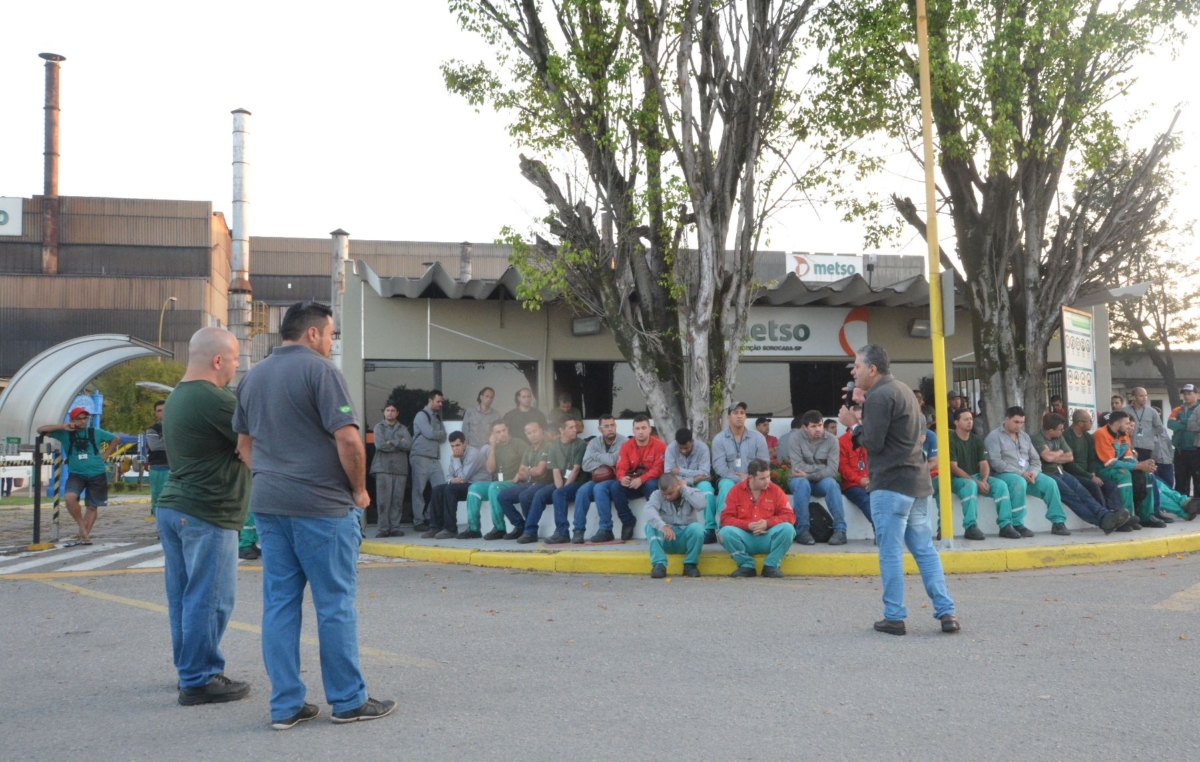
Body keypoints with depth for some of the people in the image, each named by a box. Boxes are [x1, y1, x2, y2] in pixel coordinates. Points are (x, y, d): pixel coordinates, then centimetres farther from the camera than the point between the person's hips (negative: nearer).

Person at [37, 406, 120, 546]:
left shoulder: (96, 433, 2)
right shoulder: (66, 434, 1)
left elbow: (115, 439, 16)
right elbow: (40, 430, -4)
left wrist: (105, 455, 5)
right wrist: (62, 427, -14)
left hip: (97, 475, 1)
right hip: (76, 474, -1)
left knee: (92, 506, 5)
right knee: (70, 498, -26)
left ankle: (84, 537, 17)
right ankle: (83, 528, -8)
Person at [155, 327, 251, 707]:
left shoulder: (177, 396, 14)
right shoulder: (214, 400, -18)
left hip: (172, 507, 10)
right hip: (207, 515, -10)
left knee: (184, 597, 15)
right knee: (209, 599, -2)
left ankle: (189, 670, 25)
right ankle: (199, 681, 4)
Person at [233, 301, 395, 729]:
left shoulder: (252, 378, 13)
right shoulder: (319, 371, -10)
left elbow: (244, 445, 19)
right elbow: (348, 439, -18)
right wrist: (359, 489, -6)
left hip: (267, 503, 7)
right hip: (321, 505, -7)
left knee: (279, 603, 9)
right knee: (335, 603, 2)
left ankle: (285, 705, 13)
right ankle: (348, 700, 10)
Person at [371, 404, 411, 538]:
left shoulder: (403, 428, 14)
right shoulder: (379, 427, 8)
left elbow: (409, 444, -2)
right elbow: (379, 445, -8)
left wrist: (391, 442, -6)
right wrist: (399, 444, -1)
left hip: (400, 468, 2)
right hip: (383, 468, -2)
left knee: (398, 500, -1)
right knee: (383, 500, -6)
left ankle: (395, 527, 2)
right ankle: (382, 528, -2)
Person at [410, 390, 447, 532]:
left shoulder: (437, 417, 21)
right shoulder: (421, 415, -2)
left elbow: (443, 437, 13)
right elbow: (429, 433, -13)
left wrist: (436, 434, -5)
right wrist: (440, 433, 5)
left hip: (435, 458, 7)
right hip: (420, 458, -7)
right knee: (419, 490, -3)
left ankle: (430, 518, 7)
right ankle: (418, 522, 0)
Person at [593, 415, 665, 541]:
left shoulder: (659, 445, -9)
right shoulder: (626, 446, 2)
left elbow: (658, 468, -17)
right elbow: (621, 467, -6)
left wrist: (641, 480, -32)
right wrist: (622, 478, -31)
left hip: (650, 482, -3)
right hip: (631, 484, 4)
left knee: (651, 485, -38)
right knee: (615, 486, -24)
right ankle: (628, 521, -9)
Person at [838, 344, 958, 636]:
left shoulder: (878, 396, -13)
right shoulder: (904, 390, 18)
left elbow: (872, 443, -16)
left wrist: (853, 423, 1)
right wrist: (866, 406, 15)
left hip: (891, 485, -9)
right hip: (919, 482, 9)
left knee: (890, 552, -2)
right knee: (925, 549, 10)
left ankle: (894, 617, 2)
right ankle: (946, 612, 7)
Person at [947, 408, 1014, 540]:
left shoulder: (977, 440, 9)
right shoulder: (951, 440, -9)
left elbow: (984, 464, 5)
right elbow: (953, 468, -15)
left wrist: (983, 481, -17)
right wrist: (976, 482, -21)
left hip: (976, 476, 6)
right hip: (957, 479, -6)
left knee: (1001, 484, -17)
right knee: (970, 485, -38)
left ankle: (1005, 525, -18)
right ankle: (970, 527, -38)